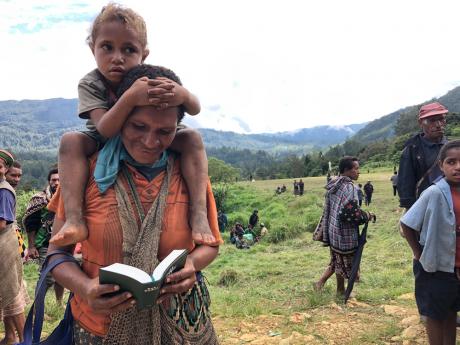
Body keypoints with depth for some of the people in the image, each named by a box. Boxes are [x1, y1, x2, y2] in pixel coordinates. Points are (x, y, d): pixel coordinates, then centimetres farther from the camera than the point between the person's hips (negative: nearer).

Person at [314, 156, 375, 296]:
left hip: (333, 231, 8)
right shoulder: (349, 187, -20)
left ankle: (320, 283, 23)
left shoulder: (333, 186, 7)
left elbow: (327, 210, 12)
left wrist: (324, 232, 18)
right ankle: (341, 291, 27)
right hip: (344, 233, -8)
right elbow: (350, 212, -27)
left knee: (337, 260, 23)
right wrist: (367, 216, -9)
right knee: (344, 262, 11)